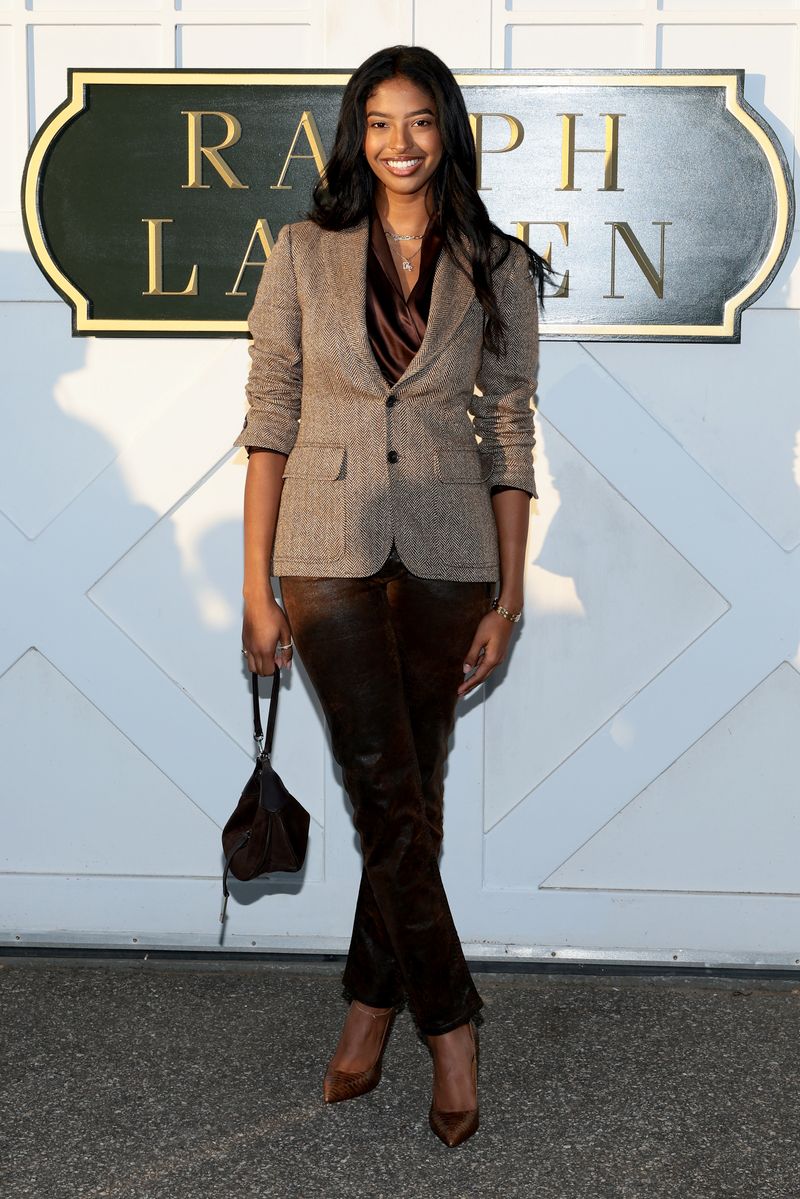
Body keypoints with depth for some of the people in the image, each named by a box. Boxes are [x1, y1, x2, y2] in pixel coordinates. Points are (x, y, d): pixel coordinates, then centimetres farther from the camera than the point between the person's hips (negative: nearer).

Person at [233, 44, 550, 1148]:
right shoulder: (304, 254, 2)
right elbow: (271, 420, 1)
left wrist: (508, 599, 0)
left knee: (411, 791, 8)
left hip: (447, 549, 1)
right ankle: (449, 1024, 8)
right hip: (330, 547, -1)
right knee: (386, 790, -4)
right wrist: (258, 587, -4)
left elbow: (510, 434, 4)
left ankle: (373, 1001, 25)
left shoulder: (498, 269, 3)